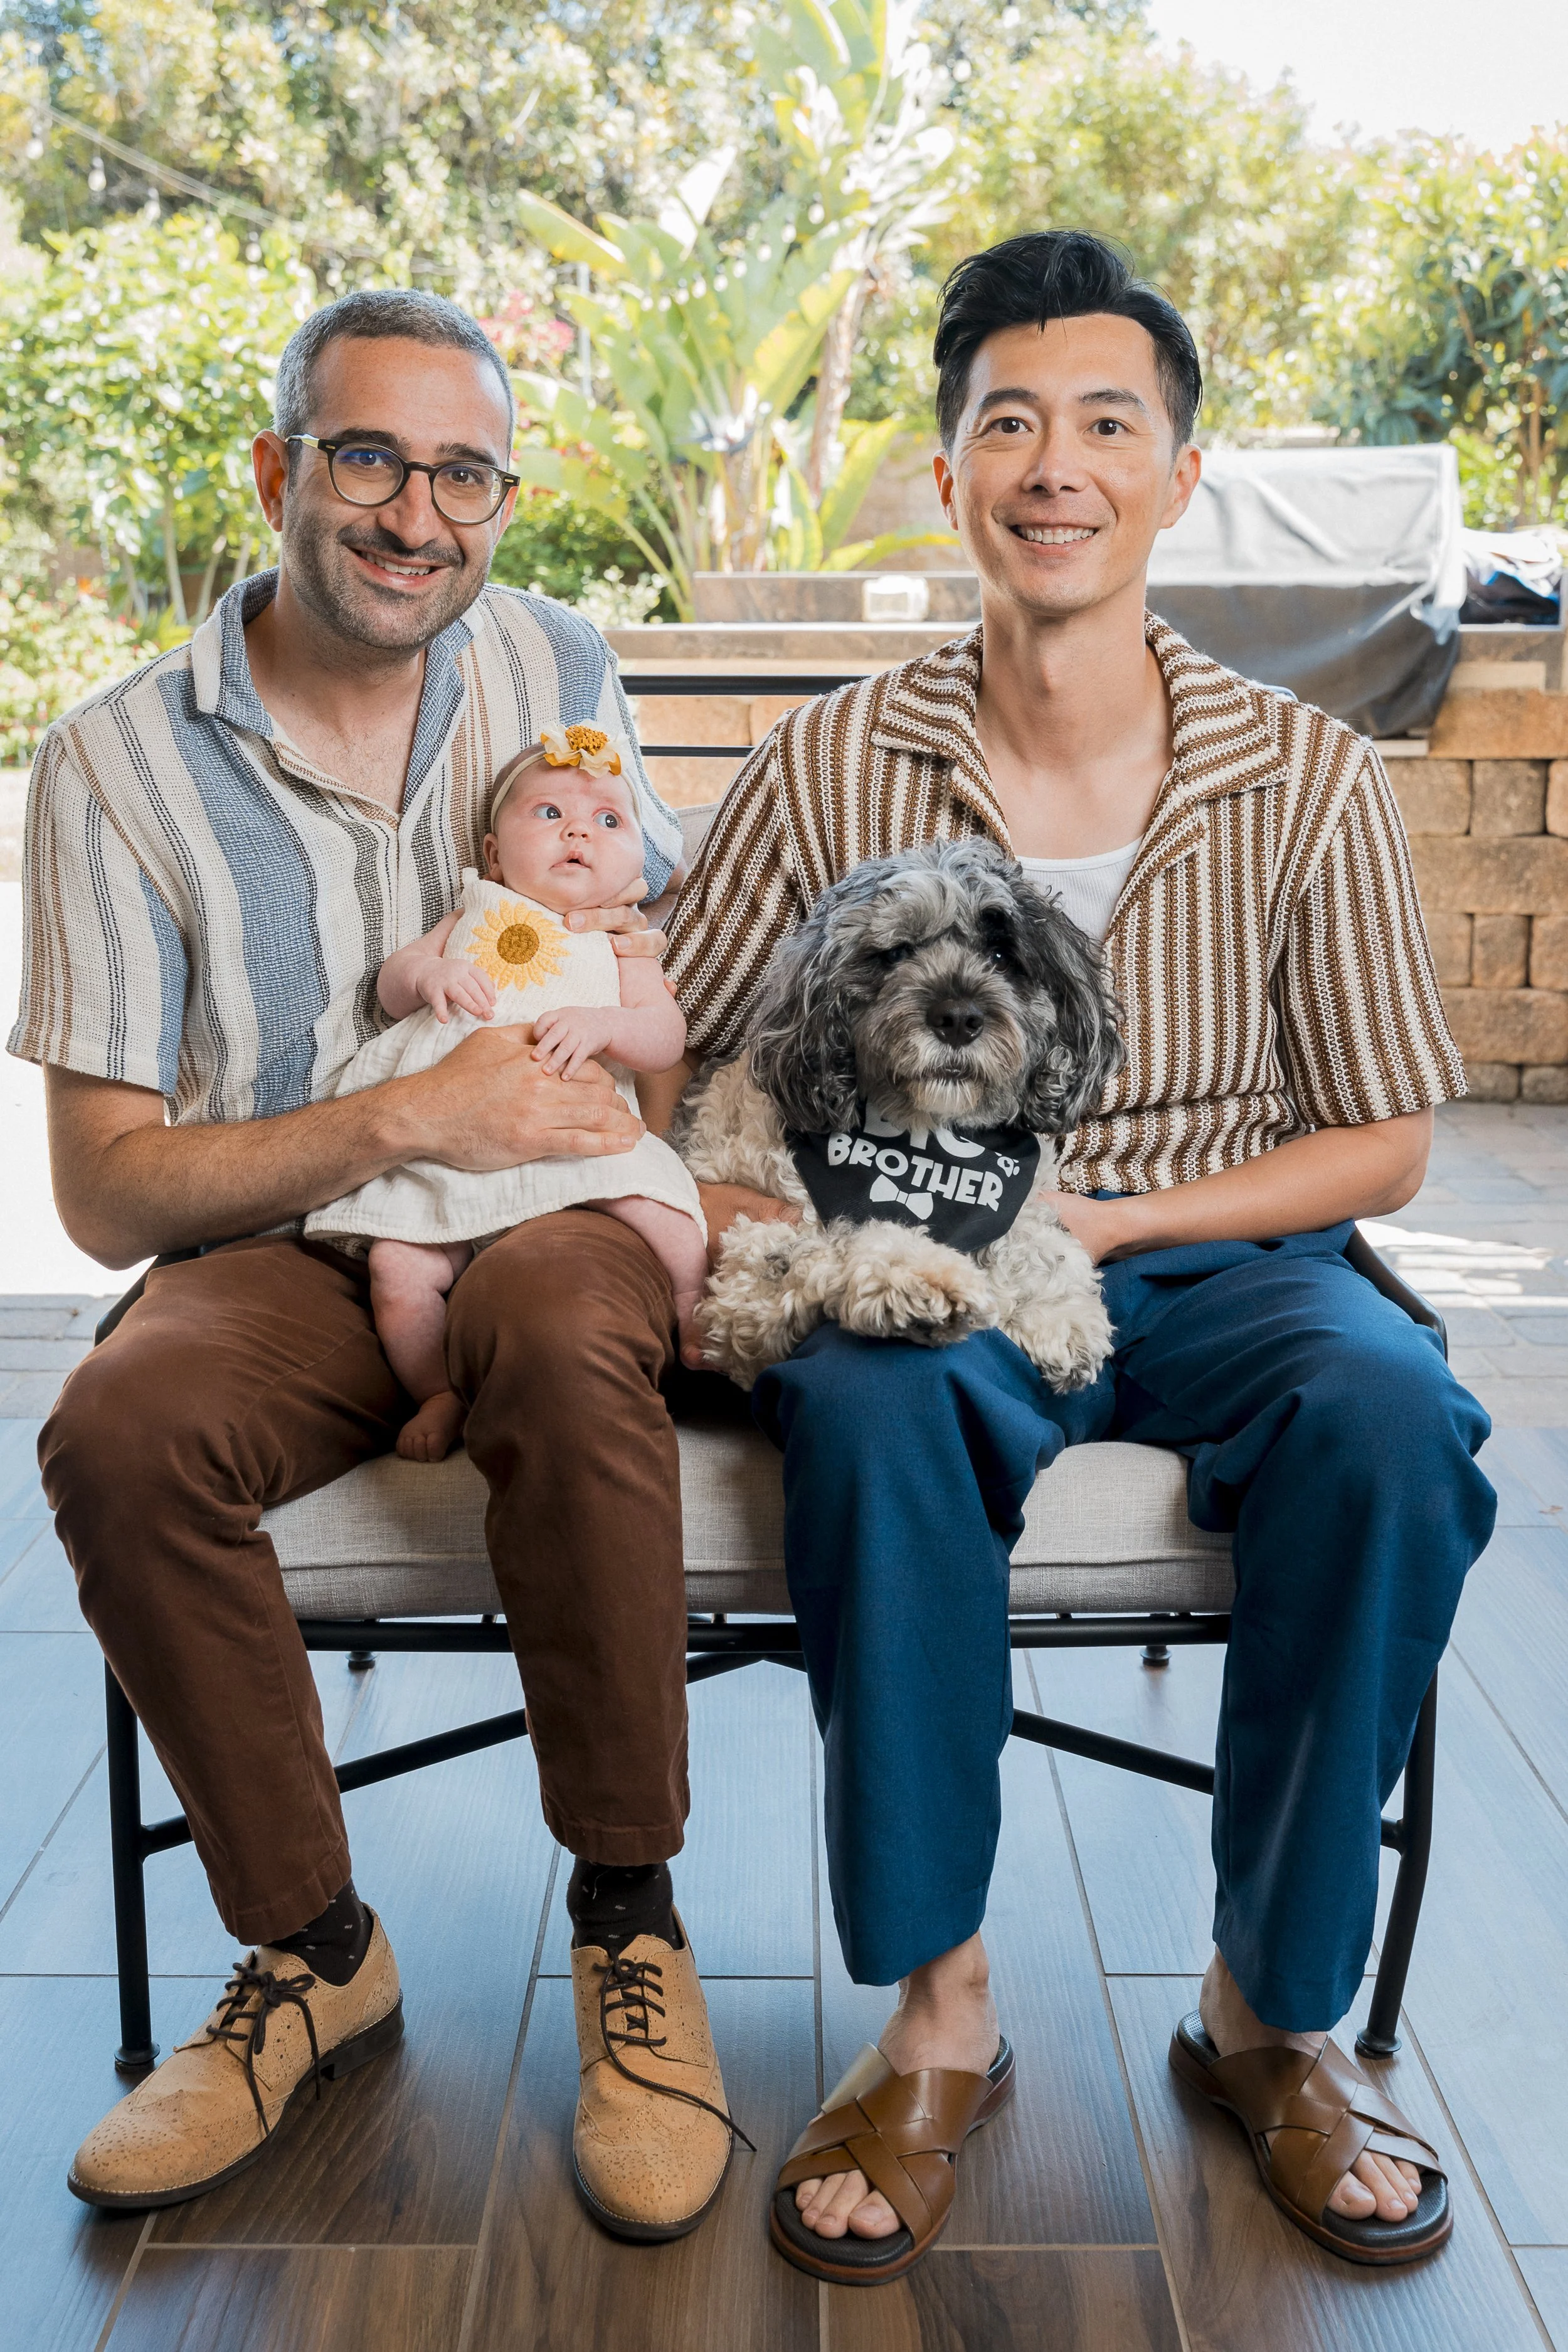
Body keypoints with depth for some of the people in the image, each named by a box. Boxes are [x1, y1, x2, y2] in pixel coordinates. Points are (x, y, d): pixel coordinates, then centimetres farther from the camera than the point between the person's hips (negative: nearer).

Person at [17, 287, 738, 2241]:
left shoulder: (558, 668, 7)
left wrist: (632, 959, -6)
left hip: (549, 1213, 1)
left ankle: (628, 1923, -15)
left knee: (561, 1326, -35)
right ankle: (312, 1952, -6)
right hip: (285, 1253, 0)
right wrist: (413, 1117, -17)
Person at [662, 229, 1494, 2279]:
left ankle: (1271, 2014, -9)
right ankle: (939, 2015, -15)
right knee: (870, 1411, -34)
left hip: (1212, 1261, 1)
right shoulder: (831, 766, -1)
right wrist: (690, 1201, -18)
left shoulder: (1308, 780, -1)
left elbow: (1384, 1143, 3)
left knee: (1389, 1416, -31)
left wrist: (1111, 1218, -11)